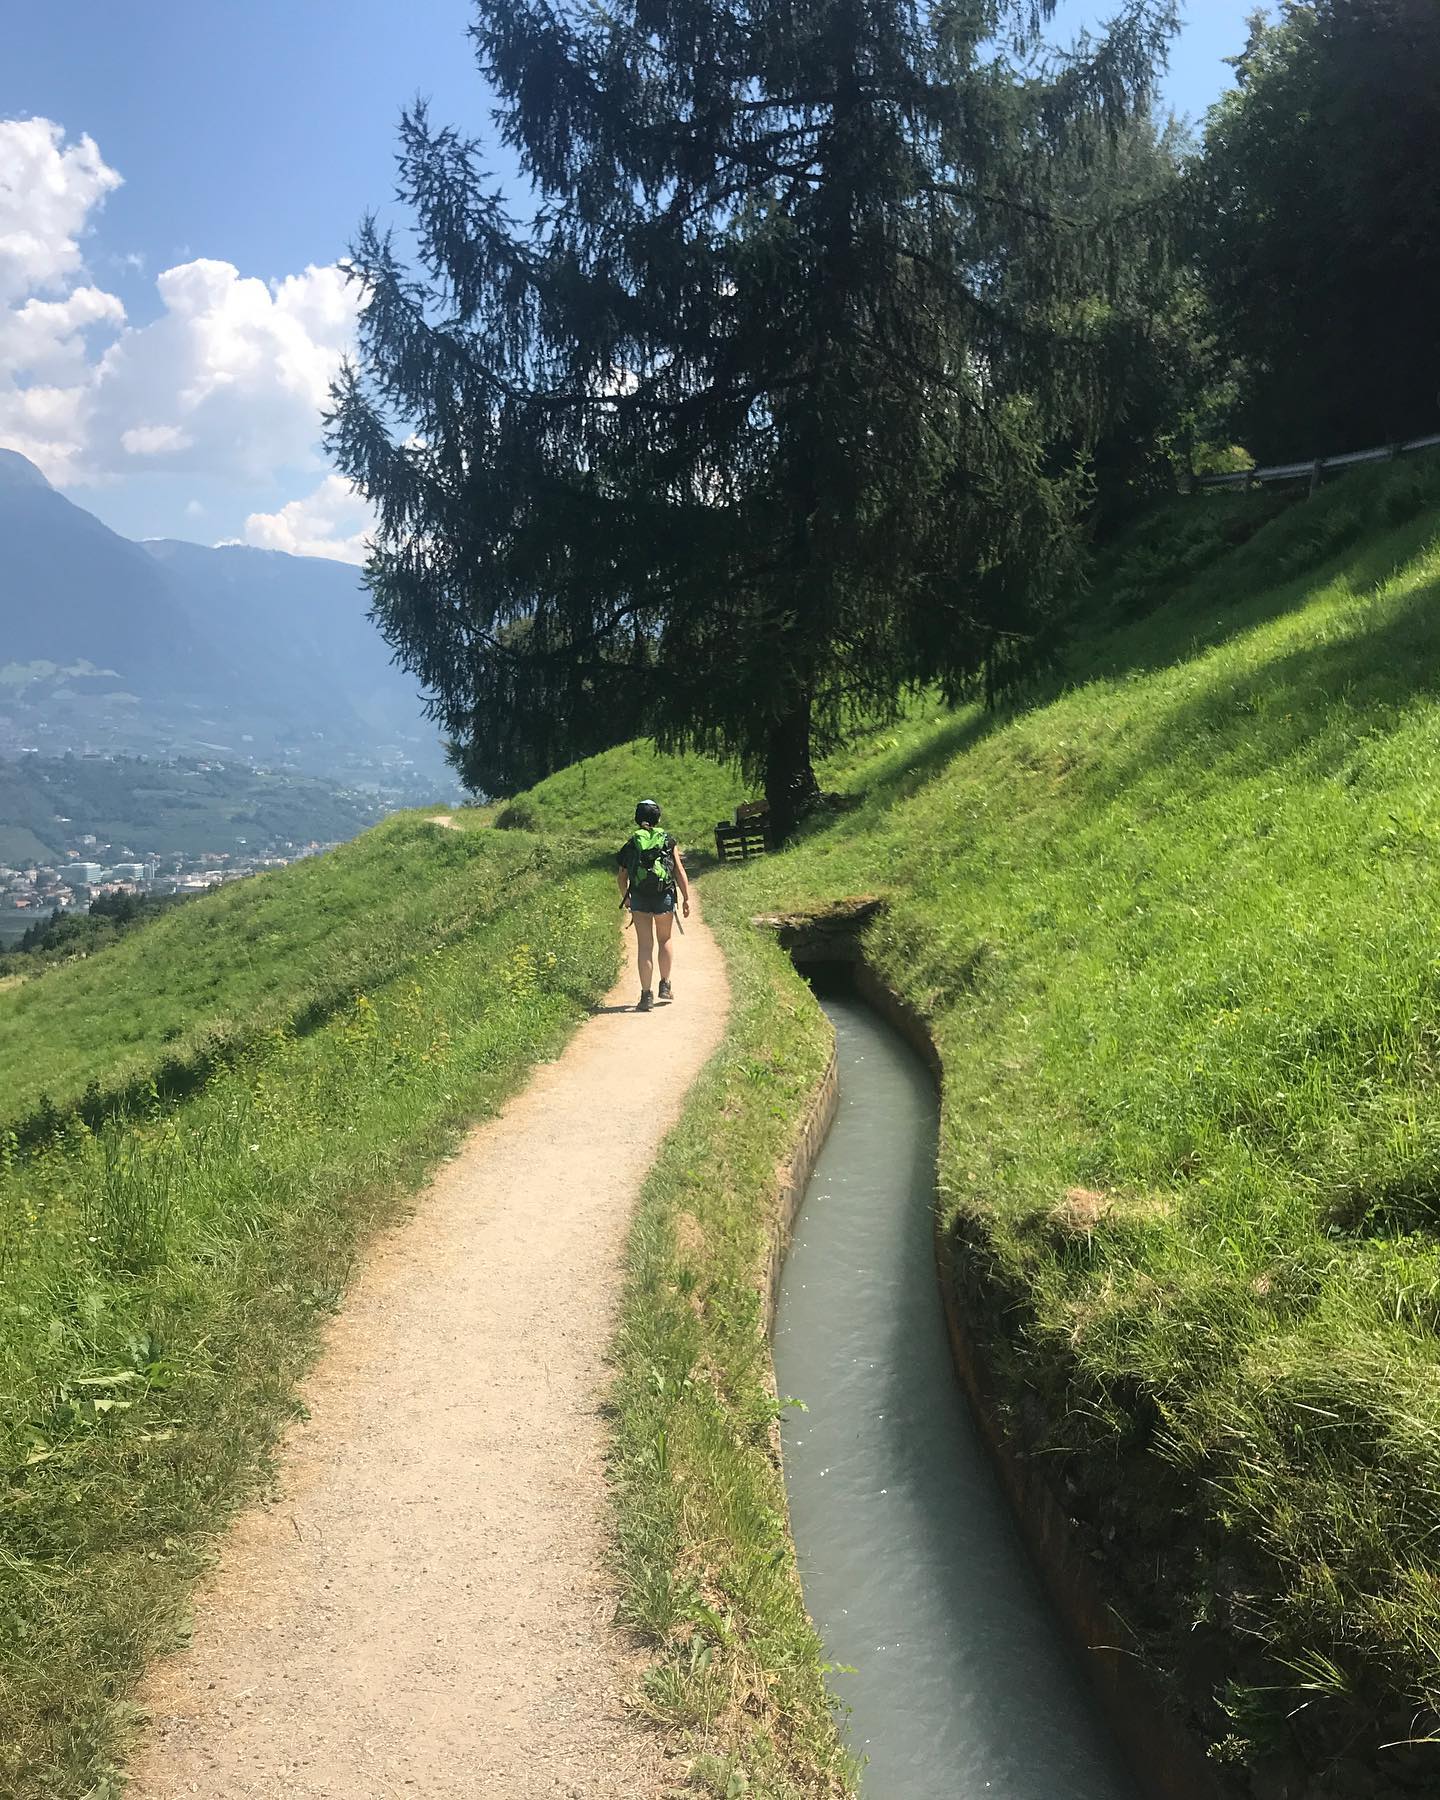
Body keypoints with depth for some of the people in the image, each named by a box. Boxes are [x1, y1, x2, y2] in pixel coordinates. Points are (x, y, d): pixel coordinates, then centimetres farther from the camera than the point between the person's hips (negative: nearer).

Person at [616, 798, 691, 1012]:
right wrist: (686, 898, 2)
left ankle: (646, 995, -2)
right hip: (664, 896, 0)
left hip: (639, 898, 0)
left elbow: (622, 875, 6)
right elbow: (680, 871, -1)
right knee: (664, 940, 20)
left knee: (644, 946, 1)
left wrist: (624, 897, 21)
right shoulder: (668, 841, 5)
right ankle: (665, 985, 26)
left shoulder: (631, 843, 6)